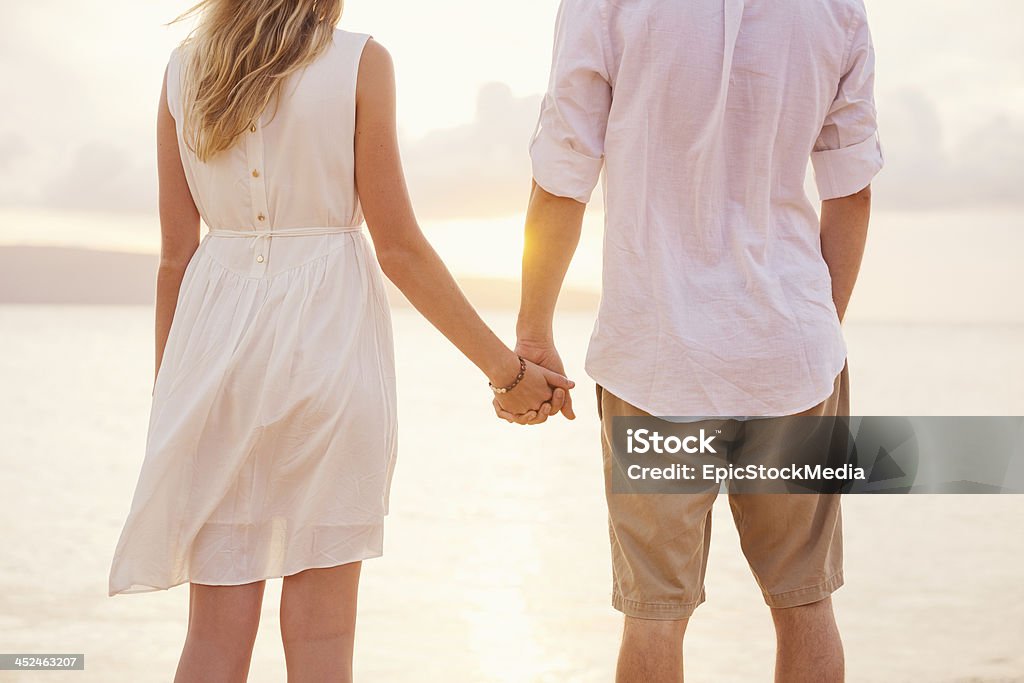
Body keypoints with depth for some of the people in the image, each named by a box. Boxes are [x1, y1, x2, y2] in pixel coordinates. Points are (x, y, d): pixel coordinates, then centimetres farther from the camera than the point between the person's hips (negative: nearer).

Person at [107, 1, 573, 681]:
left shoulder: (184, 69, 7)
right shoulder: (361, 61, -4)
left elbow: (176, 254, 7)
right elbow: (398, 246, -7)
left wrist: (168, 391, 15)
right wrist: (505, 368, -1)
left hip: (215, 331, 3)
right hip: (330, 333, -3)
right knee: (320, 627, 5)